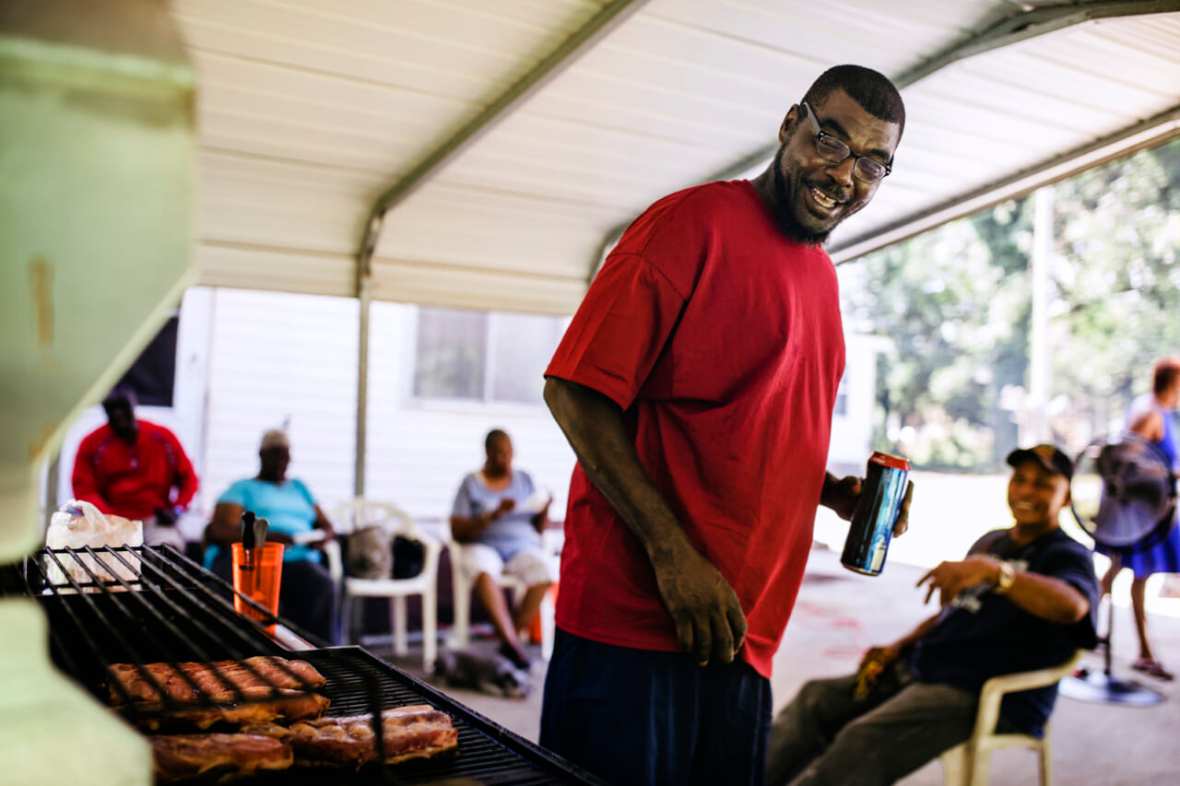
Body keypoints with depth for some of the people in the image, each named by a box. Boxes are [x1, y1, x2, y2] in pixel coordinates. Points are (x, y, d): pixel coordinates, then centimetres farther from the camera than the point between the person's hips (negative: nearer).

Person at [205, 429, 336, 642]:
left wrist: (323, 538, 2)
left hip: (298, 559, 3)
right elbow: (218, 530, 2)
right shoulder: (243, 488, 18)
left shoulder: (299, 488, 31)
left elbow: (327, 526, 29)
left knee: (322, 585, -34)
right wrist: (264, 535, -15)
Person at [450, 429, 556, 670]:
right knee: (482, 567, -38)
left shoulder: (525, 479, 13)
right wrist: (493, 515, -17)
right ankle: (510, 640, -40)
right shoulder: (472, 484, 5)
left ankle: (510, 640, -21)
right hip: (483, 545, -2)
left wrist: (544, 511, -8)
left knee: (543, 571, -31)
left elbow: (538, 529, 14)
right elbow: (457, 531, -5)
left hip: (522, 547, 2)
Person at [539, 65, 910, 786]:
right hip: (631, 623, -8)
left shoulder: (821, 274, 15)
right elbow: (575, 390, -16)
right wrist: (672, 551, -20)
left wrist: (833, 490, 6)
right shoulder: (695, 220, -9)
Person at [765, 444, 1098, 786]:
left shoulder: (1066, 555, -3)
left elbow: (1072, 605, -29)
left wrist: (993, 570, -42)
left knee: (863, 741, -28)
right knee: (814, 700, -3)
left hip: (985, 696, -8)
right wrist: (898, 648, 11)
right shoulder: (990, 542, 21)